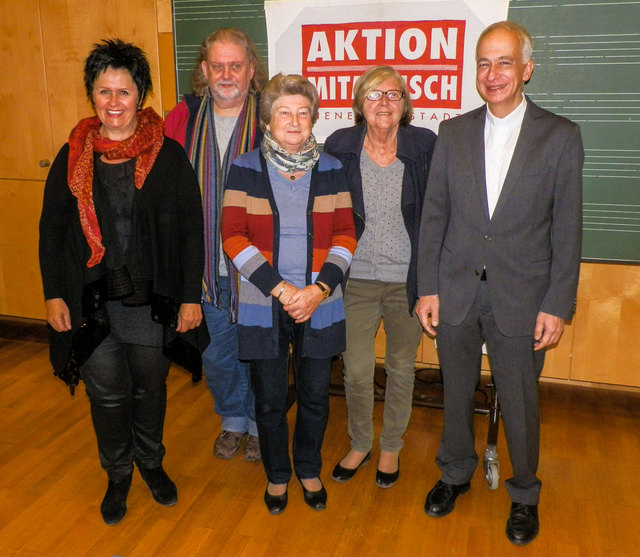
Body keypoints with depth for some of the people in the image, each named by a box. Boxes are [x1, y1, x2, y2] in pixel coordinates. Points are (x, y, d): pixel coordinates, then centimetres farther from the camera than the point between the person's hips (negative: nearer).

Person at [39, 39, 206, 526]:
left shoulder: (169, 156, -5)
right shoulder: (73, 157, 2)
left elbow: (191, 231, -4)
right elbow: (52, 230, 7)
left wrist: (190, 296, -6)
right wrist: (54, 294, 2)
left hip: (153, 302, -1)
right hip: (91, 303, 2)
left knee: (150, 389, 15)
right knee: (107, 395, 11)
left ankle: (151, 462, 41)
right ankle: (118, 475, 35)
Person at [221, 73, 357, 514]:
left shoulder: (331, 171, 3)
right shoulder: (245, 170, -1)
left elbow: (345, 236, 1)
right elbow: (234, 236, -7)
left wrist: (319, 289, -13)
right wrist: (281, 289, -15)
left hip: (320, 306, 1)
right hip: (264, 306, -1)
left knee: (316, 397, 11)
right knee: (270, 400, 10)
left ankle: (309, 470, 38)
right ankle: (277, 474, 36)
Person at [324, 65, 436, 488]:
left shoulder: (425, 146, -5)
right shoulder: (340, 146, -4)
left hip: (408, 279, 0)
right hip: (356, 279, 0)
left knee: (401, 369, 14)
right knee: (356, 371, 5)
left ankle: (391, 447, 36)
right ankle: (359, 444, 32)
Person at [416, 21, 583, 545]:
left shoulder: (560, 136, -3)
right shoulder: (453, 132, 4)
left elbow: (567, 228, -3)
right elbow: (434, 215, 4)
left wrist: (557, 305, -8)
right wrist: (427, 288, 0)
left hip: (521, 297, -2)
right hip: (456, 291, 2)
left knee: (520, 403, 10)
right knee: (456, 393, 16)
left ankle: (524, 495, 35)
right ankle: (456, 473, 40)